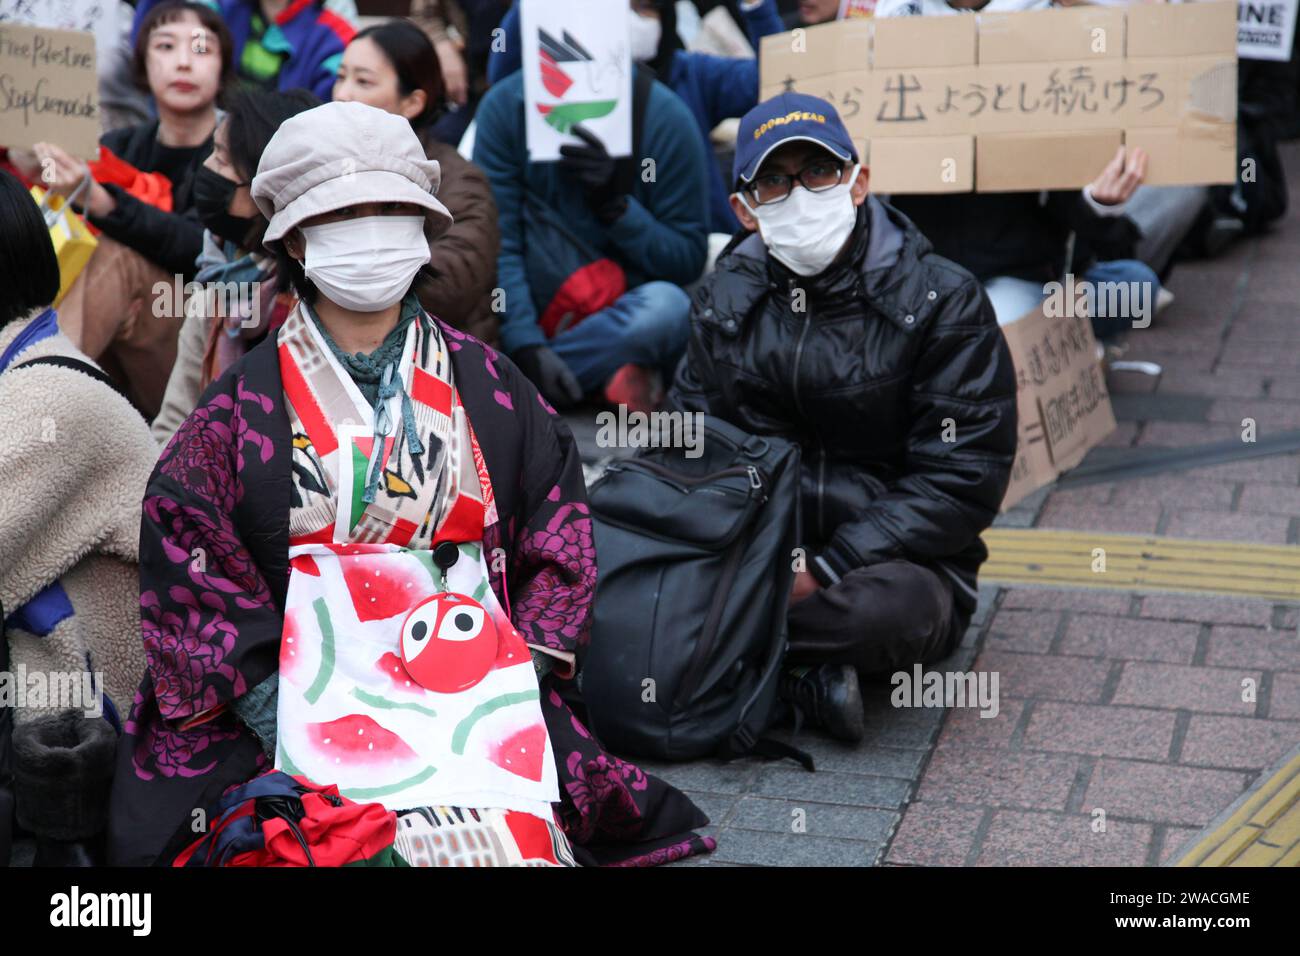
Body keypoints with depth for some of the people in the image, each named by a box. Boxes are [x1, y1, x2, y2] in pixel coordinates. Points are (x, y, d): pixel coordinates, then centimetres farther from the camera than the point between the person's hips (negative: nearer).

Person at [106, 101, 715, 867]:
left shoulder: (486, 386, 11)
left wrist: (520, 679, 1)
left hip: (477, 683, 2)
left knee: (508, 830, -21)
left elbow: (557, 531, 12)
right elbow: (189, 566, 3)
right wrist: (273, 714, -7)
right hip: (309, 694, -1)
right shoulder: (243, 404, 7)